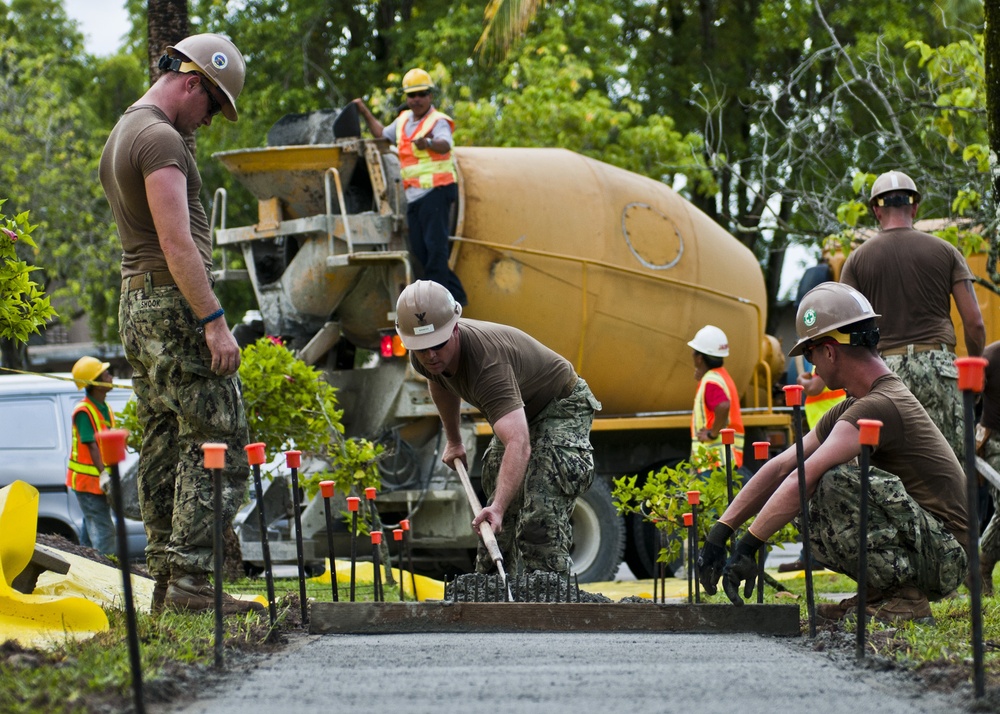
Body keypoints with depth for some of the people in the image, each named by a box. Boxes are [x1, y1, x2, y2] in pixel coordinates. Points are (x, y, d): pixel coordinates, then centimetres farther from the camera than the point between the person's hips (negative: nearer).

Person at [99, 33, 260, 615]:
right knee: (218, 444, -10)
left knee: (165, 445, 9)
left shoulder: (122, 135, 20)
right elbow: (177, 243, -21)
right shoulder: (161, 139, -13)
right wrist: (214, 321, -22)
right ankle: (190, 579, -15)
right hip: (175, 304, -10)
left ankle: (166, 579, 8)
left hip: (137, 304, 10)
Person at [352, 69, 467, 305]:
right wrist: (366, 113, 26)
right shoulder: (404, 120, 15)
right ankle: (455, 293, 13)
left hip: (435, 191, -9)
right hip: (413, 196, 9)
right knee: (419, 249, 8)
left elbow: (445, 145, -32)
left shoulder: (438, 121, -10)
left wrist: (429, 143, -52)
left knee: (435, 244, -13)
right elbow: (382, 135, 34)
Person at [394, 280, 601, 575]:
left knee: (539, 520, -26)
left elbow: (519, 444, -55)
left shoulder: (487, 362, -43)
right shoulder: (424, 358, -18)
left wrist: (498, 508, -66)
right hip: (520, 413, 9)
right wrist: (453, 440, 20)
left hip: (561, 408, -9)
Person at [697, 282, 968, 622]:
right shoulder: (852, 408, 13)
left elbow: (804, 478, -25)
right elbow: (781, 468, 11)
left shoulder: (881, 407, -20)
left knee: (838, 482, -27)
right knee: (811, 510, 9)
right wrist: (719, 533, 6)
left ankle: (903, 600, -18)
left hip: (945, 552, -10)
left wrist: (747, 546, -24)